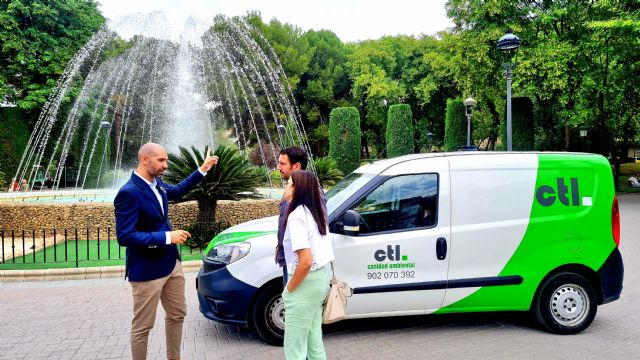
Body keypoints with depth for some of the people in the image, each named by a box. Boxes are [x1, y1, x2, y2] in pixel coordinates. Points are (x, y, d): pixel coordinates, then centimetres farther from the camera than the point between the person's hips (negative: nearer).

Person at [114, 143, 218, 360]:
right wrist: (167, 237, -27)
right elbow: (125, 236, -26)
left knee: (177, 315, 20)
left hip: (171, 263, 9)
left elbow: (178, 191, 26)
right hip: (147, 270, -9)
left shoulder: (156, 183, 3)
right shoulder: (129, 193, -22)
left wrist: (203, 169, 19)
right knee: (143, 326, 6)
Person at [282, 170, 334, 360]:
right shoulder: (316, 211, 9)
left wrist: (289, 289, -15)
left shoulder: (296, 216, -19)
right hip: (321, 276, 9)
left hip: (306, 281, -9)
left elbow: (305, 261, -26)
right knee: (313, 337, 20)